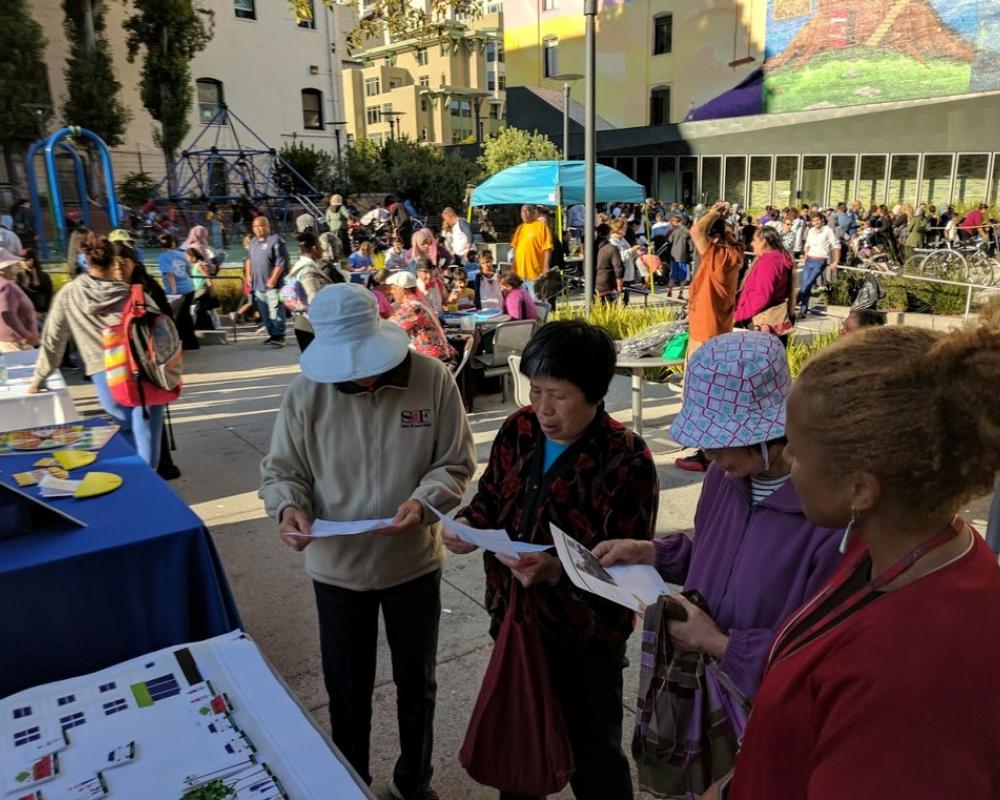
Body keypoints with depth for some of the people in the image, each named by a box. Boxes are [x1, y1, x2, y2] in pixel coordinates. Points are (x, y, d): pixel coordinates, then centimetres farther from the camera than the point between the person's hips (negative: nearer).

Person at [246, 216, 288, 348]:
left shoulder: (275, 240, -12)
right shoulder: (253, 241, 15)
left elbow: (281, 262, -17)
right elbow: (249, 259, 26)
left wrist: (273, 279, -20)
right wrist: (248, 275, 15)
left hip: (272, 284, -9)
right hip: (258, 283, 9)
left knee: (275, 311, -9)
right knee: (264, 312, 12)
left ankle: (279, 336, -6)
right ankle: (272, 334, 22)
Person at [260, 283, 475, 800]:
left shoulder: (432, 378, -15)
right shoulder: (306, 391, -14)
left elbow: (455, 463, -8)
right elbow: (281, 470, -3)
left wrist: (423, 502, -27)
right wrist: (287, 506, -24)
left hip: (413, 562, 0)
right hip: (337, 566, 0)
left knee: (416, 683, 21)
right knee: (346, 690, 19)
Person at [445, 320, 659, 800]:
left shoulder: (627, 461, -23)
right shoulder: (518, 430, -6)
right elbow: (490, 496, 7)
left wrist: (558, 572, -37)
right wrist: (468, 524, -15)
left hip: (586, 637, -5)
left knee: (592, 752, 18)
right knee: (517, 736, 27)